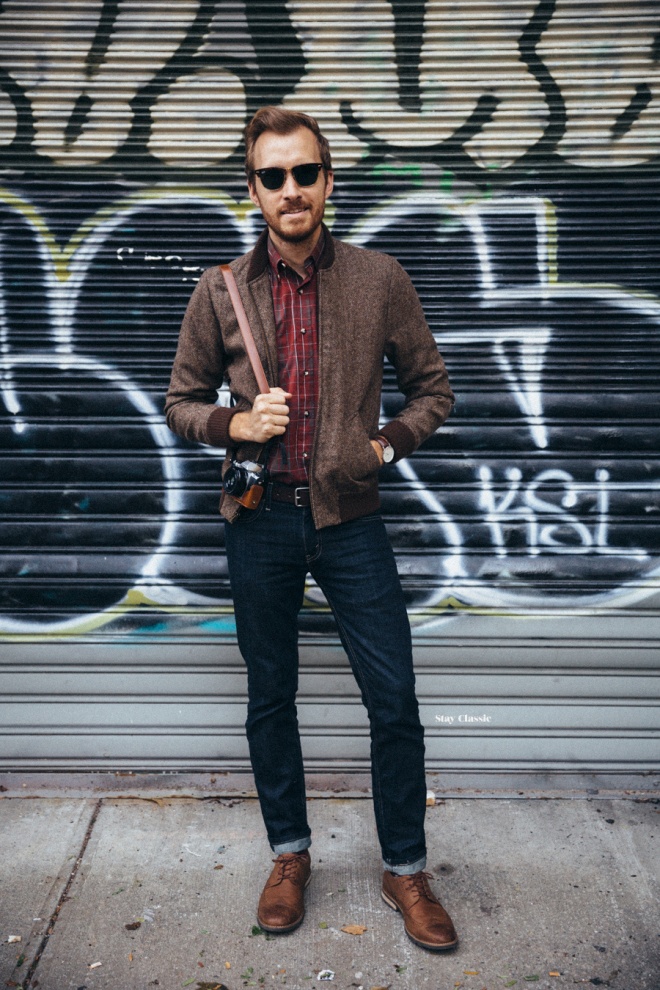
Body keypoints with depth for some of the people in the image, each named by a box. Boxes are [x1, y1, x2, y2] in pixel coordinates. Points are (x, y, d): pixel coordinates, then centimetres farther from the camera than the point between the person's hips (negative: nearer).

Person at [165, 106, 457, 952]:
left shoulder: (379, 280, -1)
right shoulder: (220, 290, 1)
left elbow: (431, 389, 8)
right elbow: (181, 402, 8)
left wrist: (386, 444, -9)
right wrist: (237, 424, -12)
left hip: (349, 516, 0)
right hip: (259, 519, 1)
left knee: (393, 701, 3)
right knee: (270, 698, 14)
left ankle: (405, 870, 27)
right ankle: (290, 855, 37)